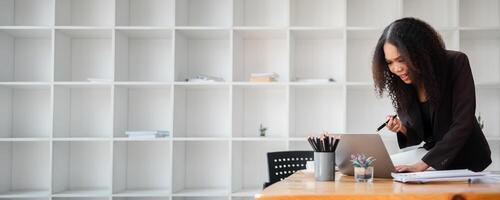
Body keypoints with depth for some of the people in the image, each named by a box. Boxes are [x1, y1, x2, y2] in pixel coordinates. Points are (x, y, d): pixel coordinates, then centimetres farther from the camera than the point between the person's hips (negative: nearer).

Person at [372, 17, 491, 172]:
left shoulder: (456, 63, -20)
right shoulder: (401, 83, -6)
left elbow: (462, 125, -25)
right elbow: (418, 135, 4)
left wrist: (422, 165, -31)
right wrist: (403, 129, -21)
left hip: (465, 158, -5)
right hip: (432, 151, 6)